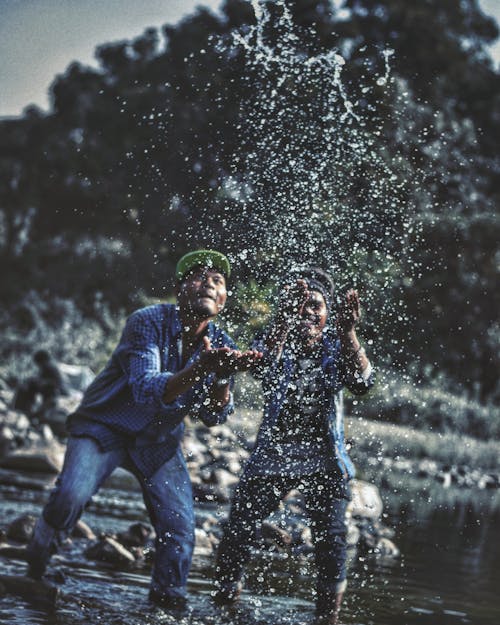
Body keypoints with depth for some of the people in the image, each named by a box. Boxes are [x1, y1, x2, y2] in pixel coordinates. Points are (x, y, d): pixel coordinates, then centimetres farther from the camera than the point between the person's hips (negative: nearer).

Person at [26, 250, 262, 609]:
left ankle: (168, 598, 17)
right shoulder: (148, 322, -22)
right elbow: (147, 390, -33)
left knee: (180, 526, -7)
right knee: (72, 494, -25)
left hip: (159, 442, 4)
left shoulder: (221, 346, -7)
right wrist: (199, 368, -49)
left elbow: (214, 417, -10)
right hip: (105, 426, -4)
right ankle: (37, 560, 4)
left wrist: (221, 377, -31)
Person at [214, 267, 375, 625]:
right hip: (272, 456, 0)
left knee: (332, 538, -15)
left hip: (325, 461, 0)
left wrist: (348, 333, -39)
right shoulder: (276, 341, -3)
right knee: (239, 531, -5)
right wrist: (284, 320, -45)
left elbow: (363, 383, -22)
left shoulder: (336, 347, -2)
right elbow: (263, 368, -28)